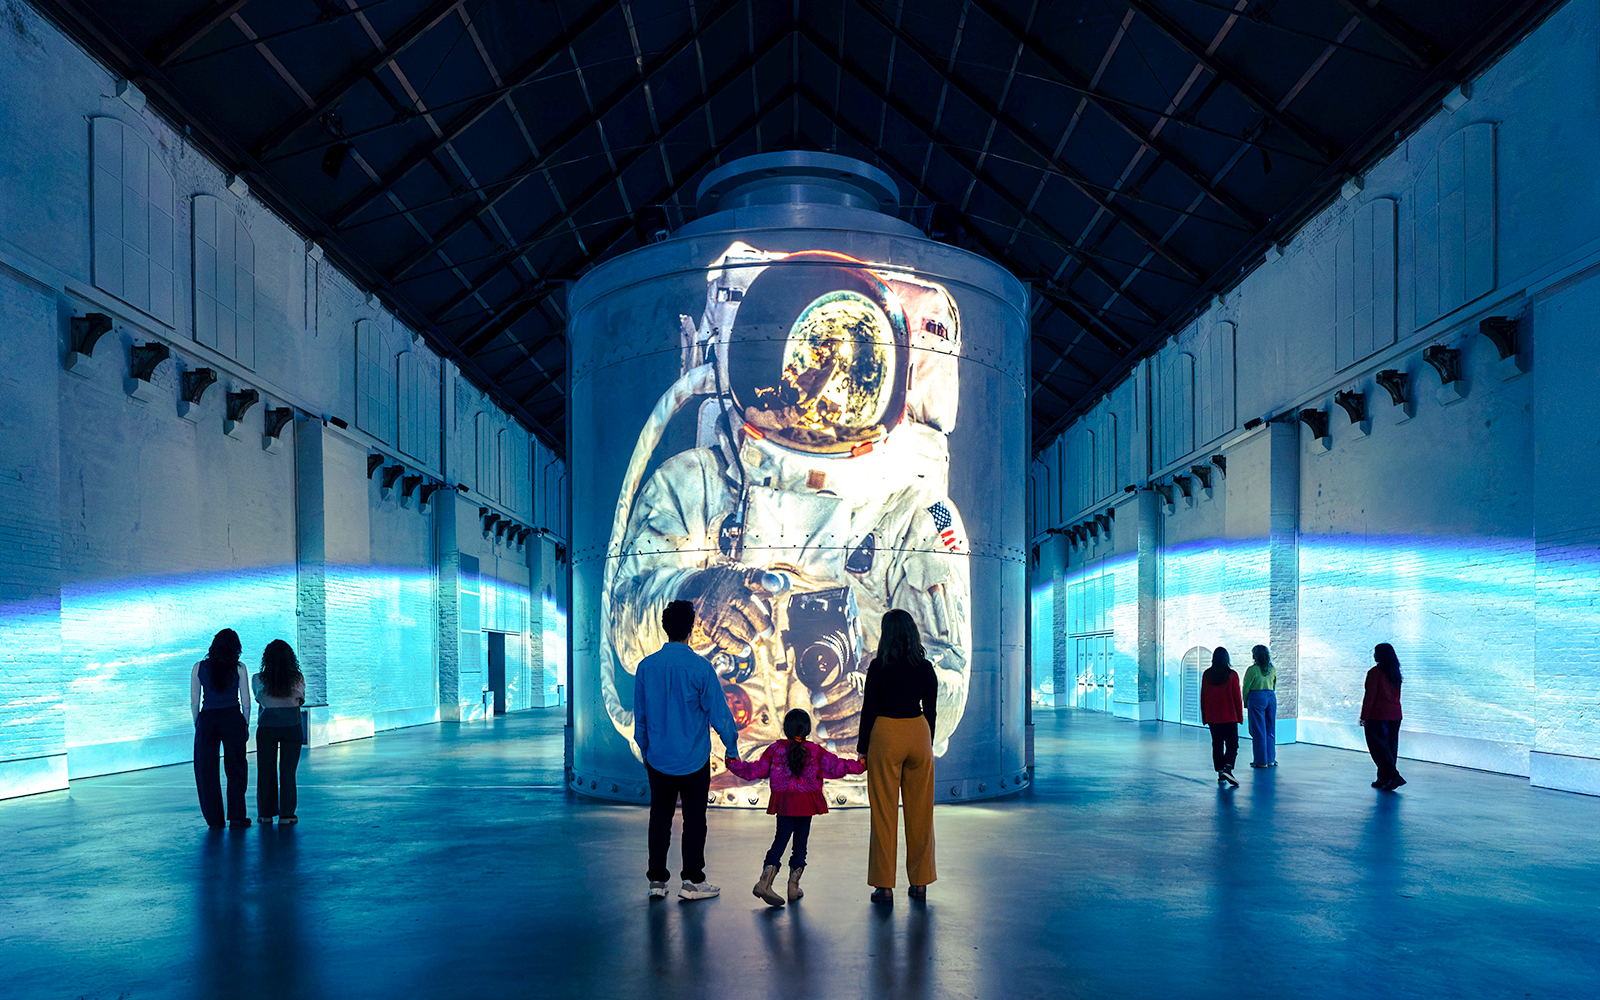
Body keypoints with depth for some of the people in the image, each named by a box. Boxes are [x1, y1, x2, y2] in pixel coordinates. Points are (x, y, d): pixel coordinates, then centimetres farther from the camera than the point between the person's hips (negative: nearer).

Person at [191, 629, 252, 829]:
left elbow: (194, 701, 5)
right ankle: (236, 817, 8)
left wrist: (198, 723, 14)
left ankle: (214, 819, 12)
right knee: (236, 767, 8)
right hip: (233, 717, -1)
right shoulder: (238, 668, 0)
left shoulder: (199, 668, 3)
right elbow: (245, 700, 2)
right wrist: (245, 725, 12)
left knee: (206, 769, 10)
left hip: (207, 719, 1)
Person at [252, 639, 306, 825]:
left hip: (267, 728, 0)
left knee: (266, 770, 12)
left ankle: (266, 813, 18)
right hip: (292, 727, 0)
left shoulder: (258, 680, -7)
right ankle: (286, 813, 7)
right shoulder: (298, 679, -7)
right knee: (288, 771, 6)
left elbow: (259, 699, 9)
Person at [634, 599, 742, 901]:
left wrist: (644, 749, 21)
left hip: (658, 759, 3)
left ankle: (657, 881, 16)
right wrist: (732, 748, 5)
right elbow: (718, 713, -9)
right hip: (694, 760, -3)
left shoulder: (646, 666, -3)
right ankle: (692, 881, 11)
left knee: (660, 817, 12)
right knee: (694, 818, 7)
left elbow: (639, 714, 7)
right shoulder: (701, 667, -14)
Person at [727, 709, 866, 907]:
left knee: (781, 839, 5)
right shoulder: (815, 751, -1)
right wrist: (859, 766, 12)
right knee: (800, 840, 8)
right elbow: (835, 767, 0)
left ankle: (765, 880, -8)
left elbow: (754, 770, 5)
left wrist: (734, 764, 18)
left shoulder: (775, 749, 1)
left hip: (783, 804, 1)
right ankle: (794, 885, 11)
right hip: (806, 805, -1)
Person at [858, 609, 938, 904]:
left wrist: (863, 747, 2)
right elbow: (931, 710, 7)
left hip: (886, 735, -3)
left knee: (884, 812, 2)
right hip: (919, 735, 4)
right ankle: (919, 883, 17)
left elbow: (869, 710, -7)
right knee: (919, 811, 10)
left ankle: (885, 886, 5)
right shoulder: (925, 667, 1)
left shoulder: (879, 667, -9)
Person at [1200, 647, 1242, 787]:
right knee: (1232, 744, 4)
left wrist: (1204, 717, 12)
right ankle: (1228, 768, -18)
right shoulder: (1232, 674, -8)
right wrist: (1240, 716, 4)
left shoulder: (1207, 675, 0)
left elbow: (1203, 697, 4)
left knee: (1217, 744, 10)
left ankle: (1220, 774, 10)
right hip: (1229, 717, -2)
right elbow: (1237, 697, -5)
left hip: (1212, 717, 2)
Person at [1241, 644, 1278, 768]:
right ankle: (1271, 759, 17)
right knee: (1270, 730, 12)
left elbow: (1246, 687, -6)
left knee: (1258, 731, 0)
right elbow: (1274, 685, 15)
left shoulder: (1252, 669, -10)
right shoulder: (1272, 669, 8)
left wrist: (1245, 702, 5)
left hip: (1257, 698, -6)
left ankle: (1261, 761, 3)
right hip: (1271, 697, 6)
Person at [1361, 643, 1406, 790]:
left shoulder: (1375, 672, -12)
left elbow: (1370, 696, -14)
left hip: (1377, 716, -7)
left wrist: (1364, 717, -10)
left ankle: (1394, 776, -13)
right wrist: (1394, 711, 19)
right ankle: (1384, 779, 16)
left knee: (1378, 748, -3)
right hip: (1394, 715, 7)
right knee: (1390, 748, 11)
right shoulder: (1395, 673, 8)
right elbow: (1396, 695, 13)